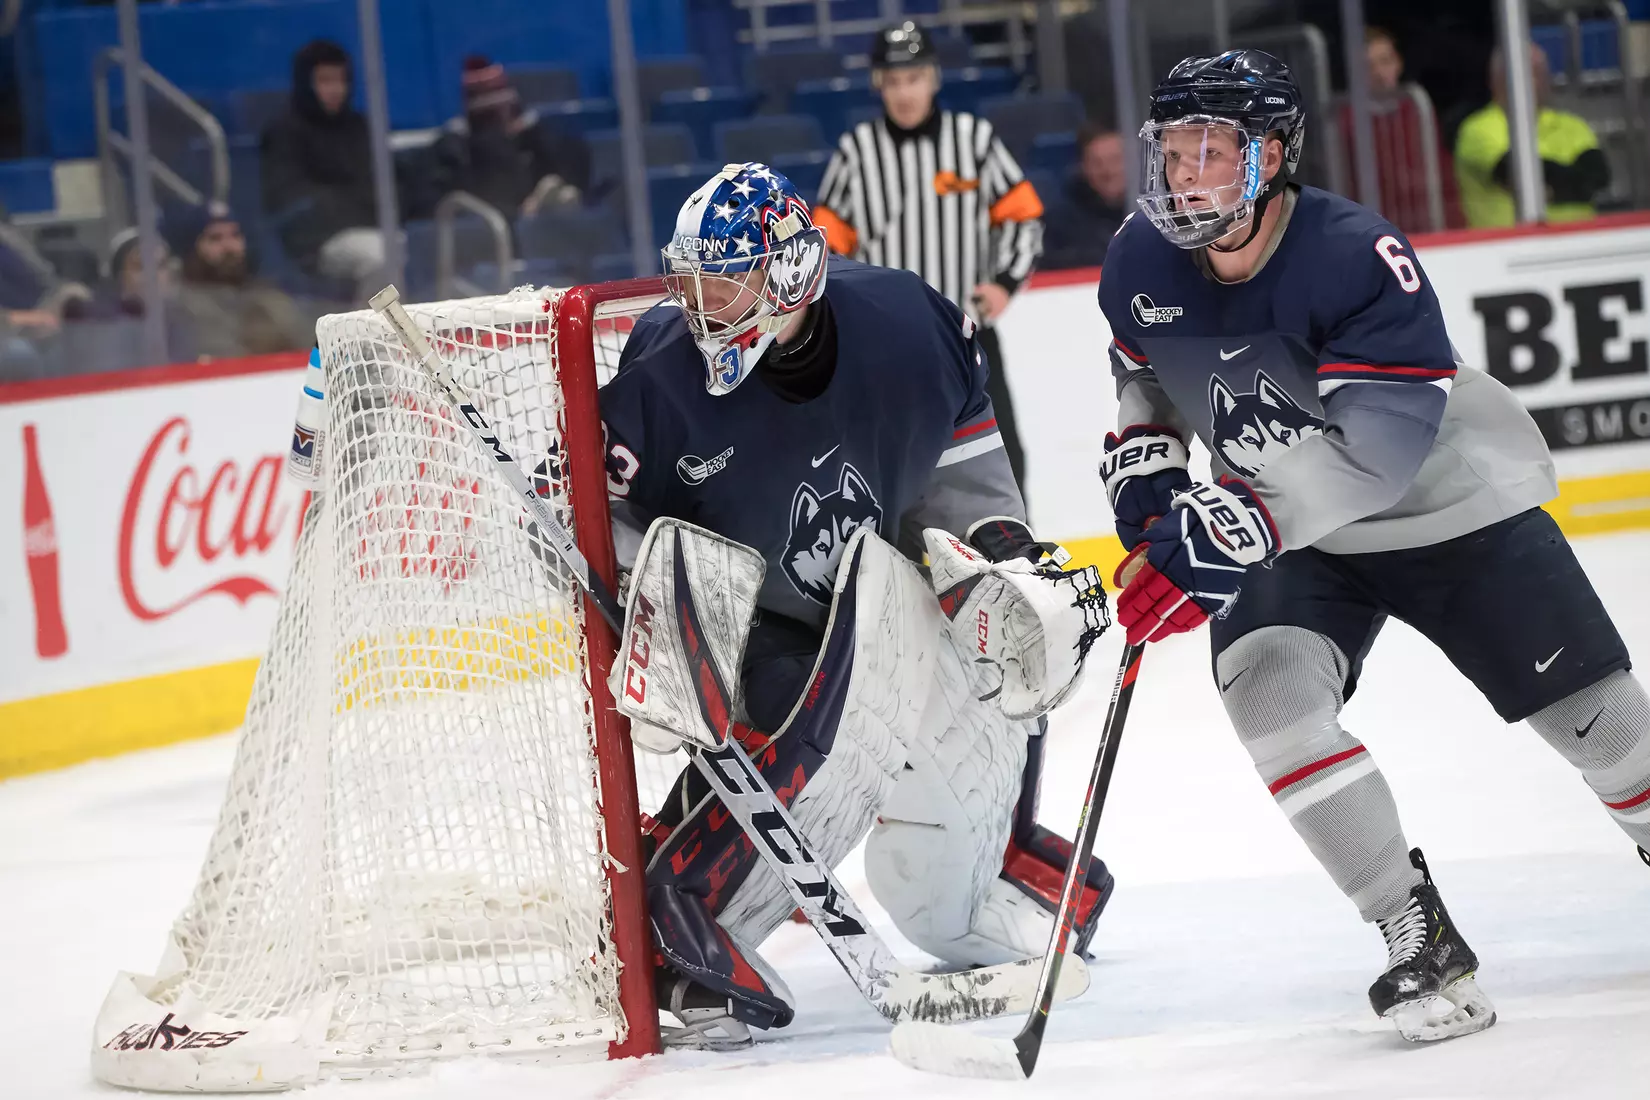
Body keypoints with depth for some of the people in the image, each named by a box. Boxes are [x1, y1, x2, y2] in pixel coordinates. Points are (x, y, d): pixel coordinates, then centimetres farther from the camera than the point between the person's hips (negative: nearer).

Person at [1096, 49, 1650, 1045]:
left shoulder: (1358, 256, -32)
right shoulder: (1144, 265, -12)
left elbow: (1379, 445, -40)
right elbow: (1144, 370, 13)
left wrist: (1223, 536, -46)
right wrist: (1145, 470, -5)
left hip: (1451, 504, -4)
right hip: (1294, 530, 4)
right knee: (1268, 688, -23)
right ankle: (1418, 936, -14)